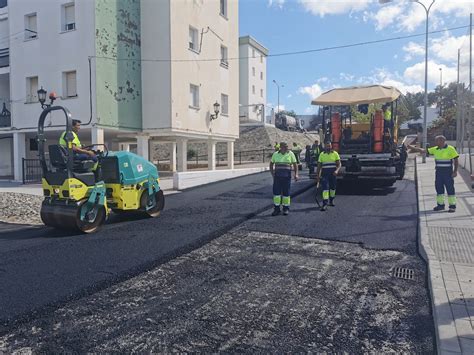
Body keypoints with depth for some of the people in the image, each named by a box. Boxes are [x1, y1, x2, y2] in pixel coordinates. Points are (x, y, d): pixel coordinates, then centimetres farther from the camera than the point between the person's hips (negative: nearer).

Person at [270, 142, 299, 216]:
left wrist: (296, 174, -9)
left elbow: (295, 164, 3)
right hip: (277, 176, 1)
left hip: (287, 176, -1)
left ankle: (286, 209, 16)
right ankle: (277, 209, 7)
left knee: (286, 192, 4)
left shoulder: (290, 154, 2)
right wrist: (272, 173, 9)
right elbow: (271, 164, 19)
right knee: (276, 192, -1)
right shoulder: (275, 154, 7)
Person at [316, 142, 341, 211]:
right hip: (324, 173, -1)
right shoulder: (322, 154, 5)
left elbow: (339, 164, -1)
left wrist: (337, 170, -19)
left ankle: (331, 200, 34)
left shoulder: (335, 153, 2)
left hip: (333, 173, 1)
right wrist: (318, 175, 6)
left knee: (333, 187, 13)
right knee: (325, 188, -11)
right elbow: (319, 165, 9)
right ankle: (325, 204, -15)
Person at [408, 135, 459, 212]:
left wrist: (455, 171, -13)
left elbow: (456, 160, -7)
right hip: (438, 172, 6)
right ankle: (440, 205, 18)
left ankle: (452, 206, 6)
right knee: (439, 188, 8)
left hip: (448, 173, -6)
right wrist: (412, 147, 2)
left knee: (450, 189, -1)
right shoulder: (435, 149, 7)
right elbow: (423, 151, 8)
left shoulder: (450, 149, -8)